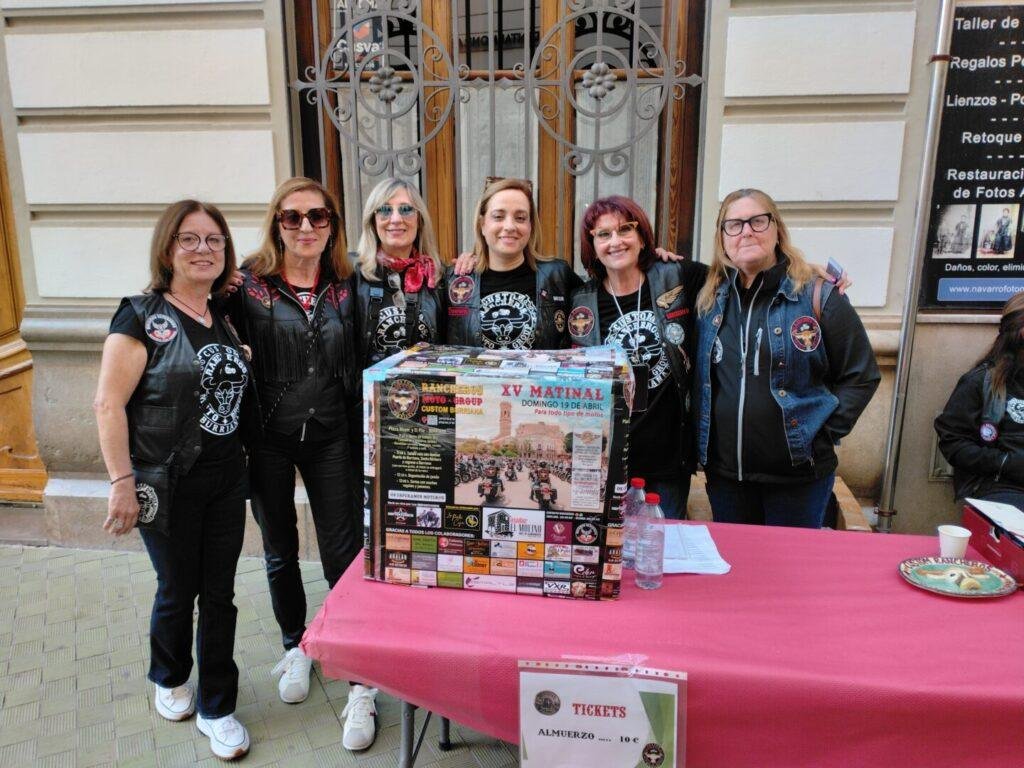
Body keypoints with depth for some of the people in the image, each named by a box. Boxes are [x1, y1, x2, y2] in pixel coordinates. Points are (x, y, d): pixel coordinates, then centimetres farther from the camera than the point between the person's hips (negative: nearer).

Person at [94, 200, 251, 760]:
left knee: (220, 594, 10)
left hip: (226, 479, 5)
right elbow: (109, 403, -14)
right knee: (178, 591, 12)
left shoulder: (224, 317, 8)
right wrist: (122, 482, -18)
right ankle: (170, 678, 41)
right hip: (168, 484, -5)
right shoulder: (143, 316, -10)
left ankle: (216, 709, 25)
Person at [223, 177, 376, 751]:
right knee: (280, 551, 16)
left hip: (330, 438, 1)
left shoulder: (346, 287, 1)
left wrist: (362, 440, 5)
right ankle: (296, 647, 39)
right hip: (269, 439, 0)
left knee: (344, 554, 0)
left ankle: (363, 684, 10)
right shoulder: (249, 286, -6)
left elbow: (357, 367, 6)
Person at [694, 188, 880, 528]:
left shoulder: (817, 295, -6)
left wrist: (822, 434, -8)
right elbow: (700, 379, 15)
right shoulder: (709, 298, 5)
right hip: (724, 473, 3)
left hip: (799, 474, -3)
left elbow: (861, 375, -2)